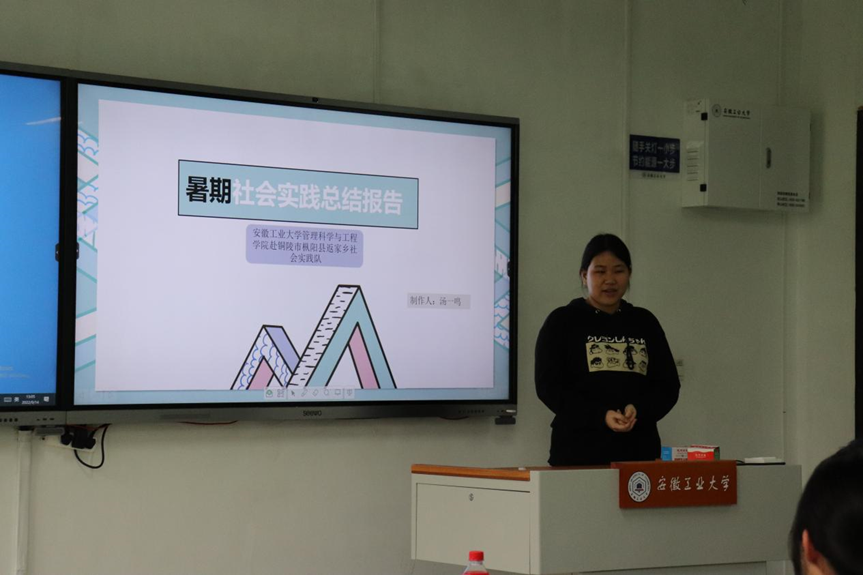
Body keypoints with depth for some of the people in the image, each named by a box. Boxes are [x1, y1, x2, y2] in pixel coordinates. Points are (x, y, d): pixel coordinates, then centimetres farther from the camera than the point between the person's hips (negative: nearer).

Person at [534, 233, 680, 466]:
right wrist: (600, 416, -16)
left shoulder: (645, 323, 15)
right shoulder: (562, 322, 5)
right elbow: (548, 385, -3)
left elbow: (668, 385, 12)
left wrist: (638, 410, -9)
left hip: (638, 450, 3)